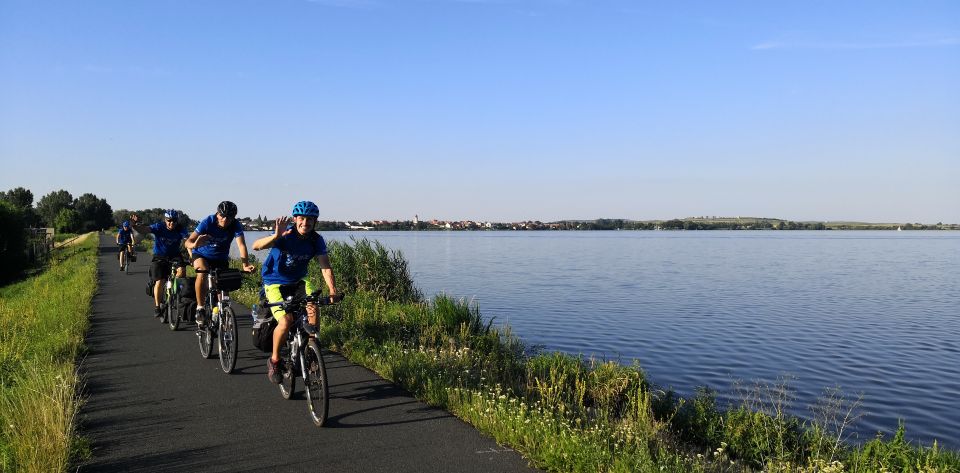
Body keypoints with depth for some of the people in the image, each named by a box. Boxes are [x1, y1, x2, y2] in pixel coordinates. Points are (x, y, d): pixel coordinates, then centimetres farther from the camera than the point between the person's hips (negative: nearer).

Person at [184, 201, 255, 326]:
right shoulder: (207, 222, -26)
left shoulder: (236, 226, -23)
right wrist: (194, 244, -57)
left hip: (221, 258, 3)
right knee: (203, 272, -33)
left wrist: (245, 264, -52)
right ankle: (200, 308, -22)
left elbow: (241, 245, -36)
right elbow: (187, 242, -31)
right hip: (202, 254, -3)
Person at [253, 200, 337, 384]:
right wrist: (276, 236, -55)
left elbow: (325, 266, -19)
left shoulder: (316, 240, -12)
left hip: (298, 281, 4)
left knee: (313, 308, -24)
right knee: (286, 320, -23)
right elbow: (256, 246, -36)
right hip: (275, 283, -4)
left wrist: (333, 290, -34)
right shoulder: (285, 235, -23)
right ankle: (274, 360, 1)